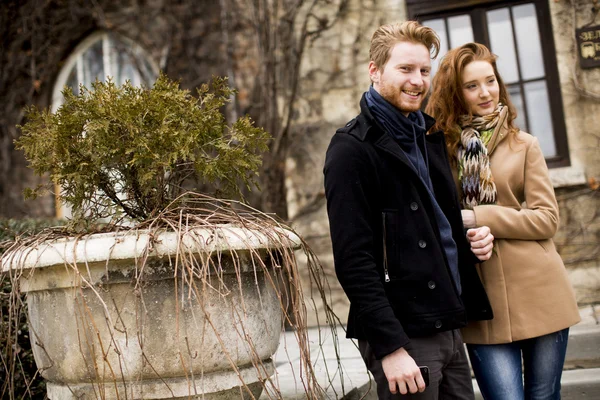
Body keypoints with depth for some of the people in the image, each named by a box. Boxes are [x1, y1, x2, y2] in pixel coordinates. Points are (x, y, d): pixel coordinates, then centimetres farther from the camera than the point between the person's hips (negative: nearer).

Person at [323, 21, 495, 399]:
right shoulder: (353, 149, -10)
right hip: (404, 336, -7)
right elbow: (354, 259, -16)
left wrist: (472, 238, 5)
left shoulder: (429, 137, 14)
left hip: (449, 327, 8)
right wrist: (389, 345, -20)